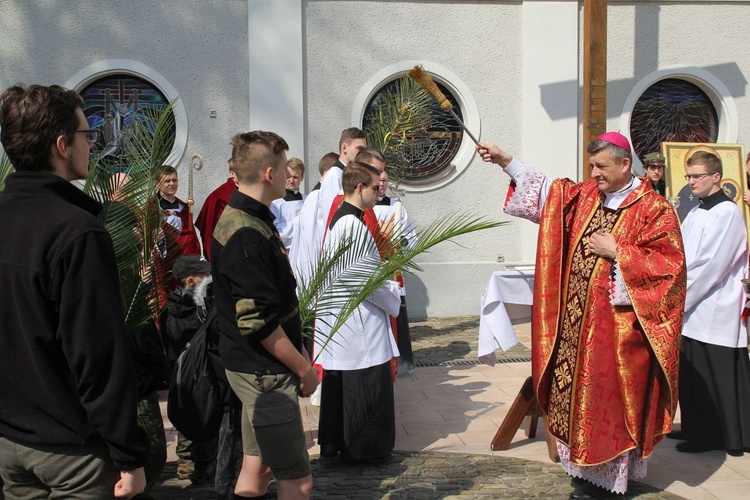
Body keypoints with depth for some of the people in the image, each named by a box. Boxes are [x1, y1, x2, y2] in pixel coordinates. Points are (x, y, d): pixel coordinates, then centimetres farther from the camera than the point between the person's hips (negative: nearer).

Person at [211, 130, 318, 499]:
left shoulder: (251, 220, 11)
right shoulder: (246, 234, -22)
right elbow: (258, 321, -24)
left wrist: (298, 351, 17)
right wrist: (303, 368, -13)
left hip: (258, 370, 10)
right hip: (264, 372, -10)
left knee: (258, 466, 18)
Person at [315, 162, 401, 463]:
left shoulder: (337, 220, 11)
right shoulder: (355, 225, -20)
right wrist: (393, 297, -5)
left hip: (336, 318, 10)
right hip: (360, 323, -10)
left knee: (337, 385, 17)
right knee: (367, 386, 2)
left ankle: (332, 443, 28)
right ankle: (366, 448, 13)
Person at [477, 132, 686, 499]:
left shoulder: (653, 209, -8)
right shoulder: (584, 196, 9)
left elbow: (670, 265, -13)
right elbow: (544, 190, 16)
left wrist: (616, 252, -16)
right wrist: (505, 161, 10)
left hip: (617, 328, -6)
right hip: (577, 322, 6)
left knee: (609, 400, 3)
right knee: (577, 394, 11)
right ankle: (589, 470, 26)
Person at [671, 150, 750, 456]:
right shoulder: (695, 214, 15)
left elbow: (710, 265, -18)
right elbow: (682, 257, 14)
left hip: (715, 313, -8)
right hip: (692, 308, 8)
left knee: (714, 379, 0)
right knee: (692, 376, 14)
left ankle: (716, 437, 12)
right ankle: (696, 430, 25)